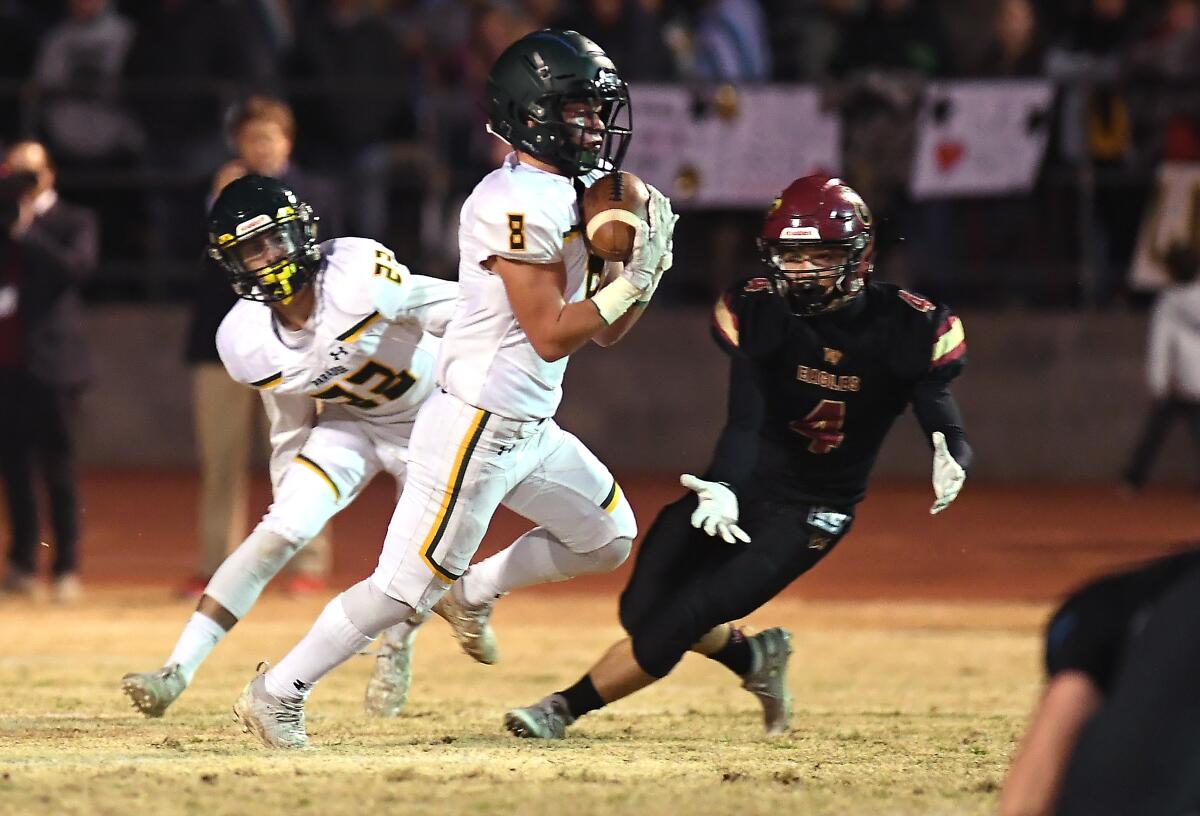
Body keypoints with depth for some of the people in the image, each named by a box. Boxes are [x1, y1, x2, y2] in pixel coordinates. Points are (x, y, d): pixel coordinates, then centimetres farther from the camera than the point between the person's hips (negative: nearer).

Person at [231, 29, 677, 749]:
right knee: (408, 586, -8)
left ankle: (473, 592, 29)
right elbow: (551, 334, -21)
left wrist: (645, 268, -2)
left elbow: (606, 331, 13)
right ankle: (277, 696, 3)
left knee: (609, 537, 17)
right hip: (476, 427, -10)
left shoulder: (572, 197, 10)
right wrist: (631, 281, -18)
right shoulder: (517, 203, -20)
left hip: (530, 431, 10)